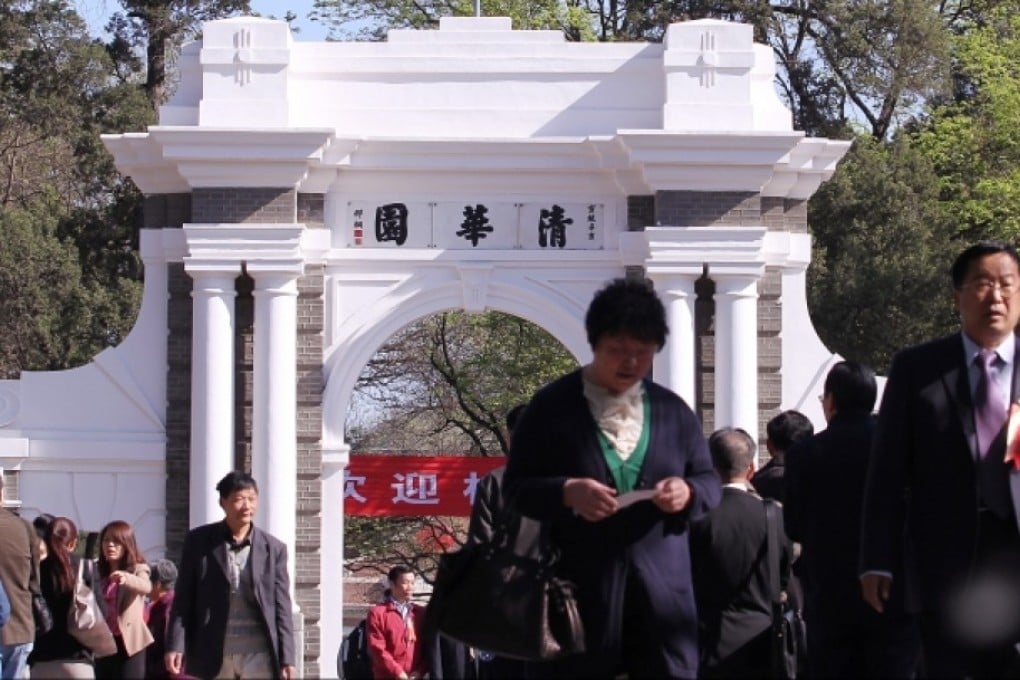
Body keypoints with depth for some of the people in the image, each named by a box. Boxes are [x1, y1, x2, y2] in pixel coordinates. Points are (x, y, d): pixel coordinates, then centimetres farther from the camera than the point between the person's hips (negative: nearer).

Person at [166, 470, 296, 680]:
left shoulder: (274, 548, 6)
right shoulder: (199, 541, 3)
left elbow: (282, 607, 6)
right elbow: (183, 599, 3)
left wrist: (287, 658, 0)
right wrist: (175, 645, -6)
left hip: (259, 657, 1)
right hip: (212, 656, -1)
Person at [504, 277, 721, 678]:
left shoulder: (672, 410, 12)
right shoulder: (552, 406, 1)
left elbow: (709, 480, 15)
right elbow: (517, 485, 0)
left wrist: (689, 492, -9)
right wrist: (566, 493, -19)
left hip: (661, 587, 3)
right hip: (582, 588, -3)